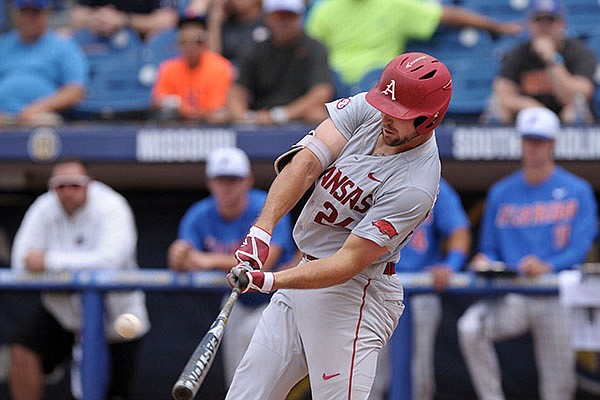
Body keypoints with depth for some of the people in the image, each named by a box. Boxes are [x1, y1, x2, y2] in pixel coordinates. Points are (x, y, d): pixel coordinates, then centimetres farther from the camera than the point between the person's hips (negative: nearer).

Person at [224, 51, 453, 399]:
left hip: (353, 293, -7)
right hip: (307, 270, 7)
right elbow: (306, 163, -13)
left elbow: (350, 261, -26)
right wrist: (262, 229, -27)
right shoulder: (366, 109, -4)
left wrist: (269, 281, -34)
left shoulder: (415, 185, -23)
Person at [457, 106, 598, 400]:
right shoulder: (501, 193, 12)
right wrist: (484, 263, -9)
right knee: (470, 327, -27)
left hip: (557, 301, -2)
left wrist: (548, 267, -23)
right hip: (511, 297, 2)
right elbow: (489, 249, 15)